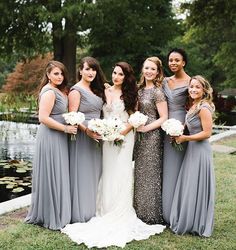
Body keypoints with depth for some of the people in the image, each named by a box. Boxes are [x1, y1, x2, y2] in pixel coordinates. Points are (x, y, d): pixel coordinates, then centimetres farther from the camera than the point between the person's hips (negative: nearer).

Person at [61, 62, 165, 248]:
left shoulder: (130, 94, 1)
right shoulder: (106, 92, 9)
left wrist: (122, 132, -13)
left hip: (125, 137, -2)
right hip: (107, 137, 3)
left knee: (121, 173, -1)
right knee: (108, 173, 4)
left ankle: (121, 214, 9)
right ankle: (107, 212, 15)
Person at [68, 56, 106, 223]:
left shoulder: (96, 90, 16)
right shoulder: (76, 90, -8)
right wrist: (87, 130, -25)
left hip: (96, 137, 8)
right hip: (82, 136, -8)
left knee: (94, 173, 12)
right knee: (82, 174, -2)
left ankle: (92, 211, 24)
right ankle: (80, 214, 10)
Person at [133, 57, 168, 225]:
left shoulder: (157, 92, -10)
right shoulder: (140, 89, 11)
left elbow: (163, 118, -12)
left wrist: (145, 128, -18)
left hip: (152, 136, -7)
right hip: (139, 137, 7)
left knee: (150, 174, 1)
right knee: (139, 174, 13)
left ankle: (152, 215, 16)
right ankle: (141, 212, 26)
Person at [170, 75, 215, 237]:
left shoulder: (204, 108, -17)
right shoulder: (193, 107, 10)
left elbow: (207, 133, -20)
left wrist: (185, 138, -15)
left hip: (200, 150, -9)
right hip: (192, 149, 9)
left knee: (196, 187, 2)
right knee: (188, 187, 15)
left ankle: (197, 225, 18)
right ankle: (187, 222, 28)